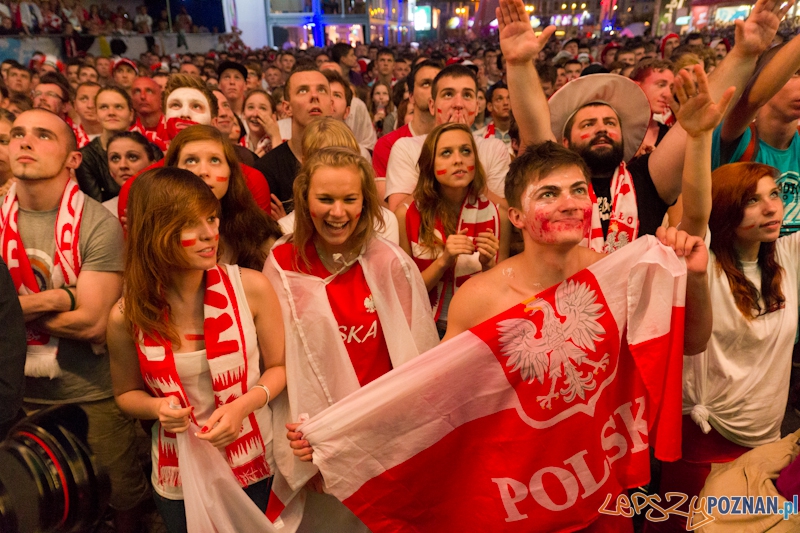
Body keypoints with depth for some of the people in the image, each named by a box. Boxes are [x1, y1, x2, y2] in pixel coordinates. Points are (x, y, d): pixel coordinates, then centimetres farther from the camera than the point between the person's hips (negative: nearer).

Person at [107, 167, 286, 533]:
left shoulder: (252, 288, -17)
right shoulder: (126, 317, -13)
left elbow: (279, 367, -4)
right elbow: (126, 393, 5)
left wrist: (243, 405, -21)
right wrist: (157, 408, -16)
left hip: (256, 467, 0)